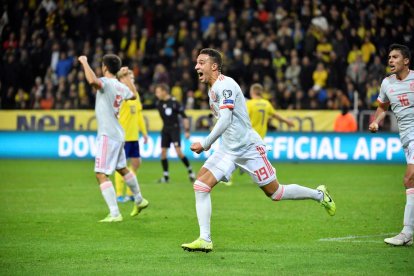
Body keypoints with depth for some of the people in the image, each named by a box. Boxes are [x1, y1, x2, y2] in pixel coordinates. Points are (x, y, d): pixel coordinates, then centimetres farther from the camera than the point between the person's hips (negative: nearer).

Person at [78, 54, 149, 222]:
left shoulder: (106, 82, -15)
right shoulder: (121, 86, 9)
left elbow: (92, 80, -39)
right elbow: (133, 95, 31)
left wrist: (84, 62, -23)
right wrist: (125, 77, 40)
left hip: (107, 135, -9)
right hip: (117, 134, 9)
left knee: (101, 174, -10)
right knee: (122, 169, 27)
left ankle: (115, 214, -17)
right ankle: (139, 200, 43)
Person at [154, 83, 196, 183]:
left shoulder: (174, 102, -14)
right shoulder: (159, 103, 2)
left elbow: (184, 116, -11)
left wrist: (187, 130, -12)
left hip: (175, 129, -6)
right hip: (165, 129, 6)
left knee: (178, 151, -14)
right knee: (163, 151, 0)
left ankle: (190, 171, 4)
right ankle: (166, 176, 8)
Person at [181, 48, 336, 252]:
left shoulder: (225, 85, -18)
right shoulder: (212, 89, 12)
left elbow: (225, 120, -26)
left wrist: (205, 144, -25)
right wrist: (209, 143, 19)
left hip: (248, 148, -8)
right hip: (227, 149, 9)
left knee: (275, 193, 2)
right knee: (200, 185, -9)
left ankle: (319, 194, 26)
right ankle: (204, 240, -10)